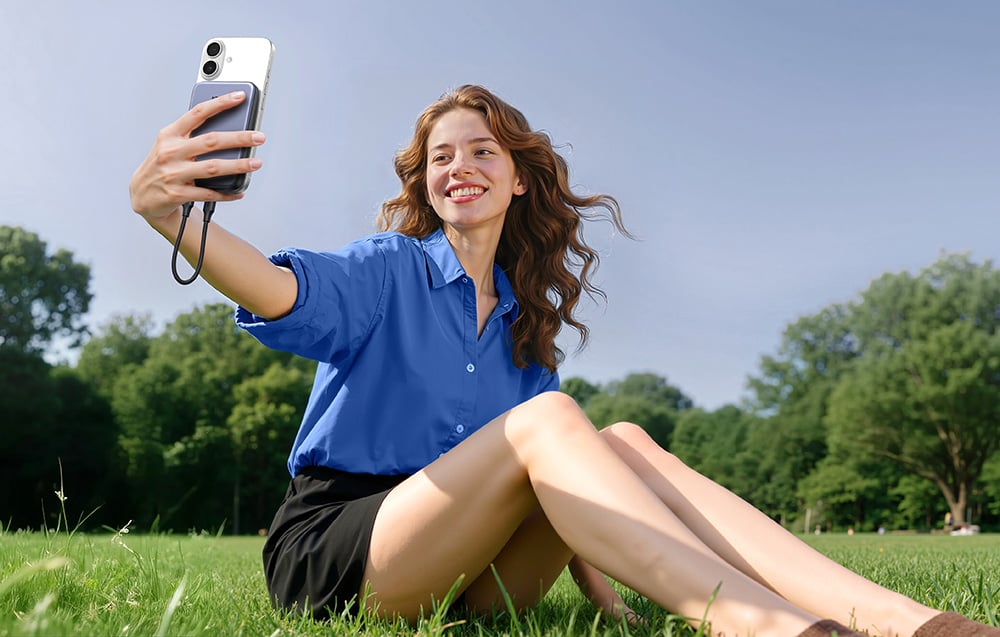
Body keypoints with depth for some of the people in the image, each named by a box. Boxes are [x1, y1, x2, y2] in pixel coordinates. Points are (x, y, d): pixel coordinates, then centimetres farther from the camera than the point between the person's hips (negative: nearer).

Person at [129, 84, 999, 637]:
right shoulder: (388, 269, -1)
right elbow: (292, 292, -24)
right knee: (543, 419, -28)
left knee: (619, 442, -20)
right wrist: (177, 221, -45)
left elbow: (567, 484, 11)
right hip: (333, 545, -4)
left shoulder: (526, 320, 14)